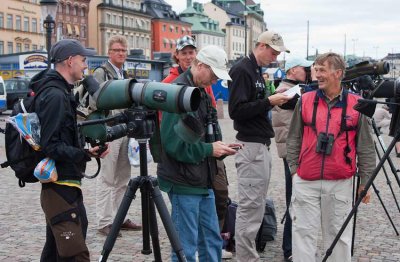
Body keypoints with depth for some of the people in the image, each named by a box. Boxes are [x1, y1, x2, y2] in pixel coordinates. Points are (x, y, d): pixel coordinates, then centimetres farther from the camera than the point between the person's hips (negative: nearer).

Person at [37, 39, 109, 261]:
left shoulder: (60, 92, 15)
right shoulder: (55, 95, -16)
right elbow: (50, 146, -22)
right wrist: (84, 155, -28)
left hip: (64, 186, 11)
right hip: (60, 188, -11)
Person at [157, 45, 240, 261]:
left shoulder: (201, 92, 14)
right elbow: (172, 142, -23)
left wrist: (220, 147, 3)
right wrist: (209, 149, -16)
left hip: (203, 181, 9)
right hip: (183, 183, -9)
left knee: (212, 241, 16)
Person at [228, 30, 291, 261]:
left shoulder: (257, 71, 18)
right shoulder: (241, 70, -12)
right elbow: (236, 110, -19)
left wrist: (273, 100, 7)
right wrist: (269, 102, -18)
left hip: (262, 145, 10)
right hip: (251, 146, -10)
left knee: (257, 205, 13)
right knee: (251, 206, -6)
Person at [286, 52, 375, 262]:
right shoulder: (305, 101, 2)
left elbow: (365, 147, 4)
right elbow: (293, 140, 8)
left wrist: (365, 180, 4)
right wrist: (293, 169, 5)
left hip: (340, 183, 0)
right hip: (306, 181, 1)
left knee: (339, 233, 12)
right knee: (303, 231, 5)